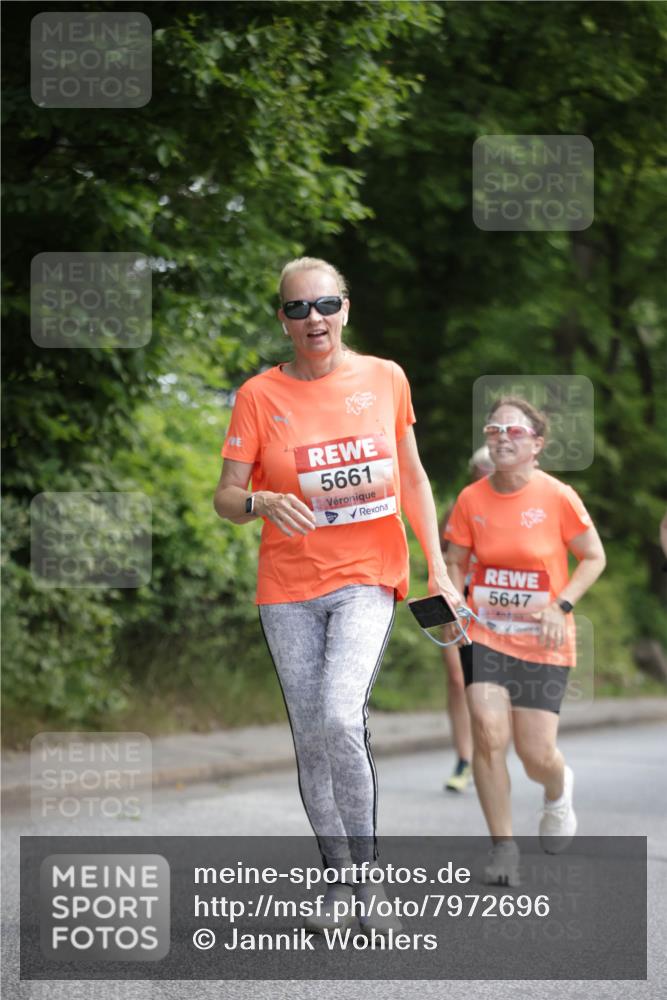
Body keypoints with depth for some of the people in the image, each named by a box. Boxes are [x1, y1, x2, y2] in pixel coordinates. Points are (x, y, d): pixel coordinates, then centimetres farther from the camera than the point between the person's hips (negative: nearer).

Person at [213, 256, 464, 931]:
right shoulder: (260, 395, -1)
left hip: (368, 578, -1)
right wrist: (261, 503, -23)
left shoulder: (385, 379, 2)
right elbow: (225, 497, -1)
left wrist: (437, 568, 7)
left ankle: (366, 868, -8)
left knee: (340, 717, -22)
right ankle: (339, 880, 18)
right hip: (288, 589, 2)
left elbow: (412, 478, 12)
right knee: (310, 741, 3)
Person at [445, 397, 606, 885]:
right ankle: (503, 847, -2)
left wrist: (561, 605, -15)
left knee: (537, 754, -2)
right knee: (488, 730, -17)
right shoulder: (471, 499, -4)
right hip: (485, 634, 2)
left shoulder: (558, 497, -11)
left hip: (543, 643, -2)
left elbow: (594, 558, -2)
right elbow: (455, 561, 9)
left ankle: (558, 789, 38)